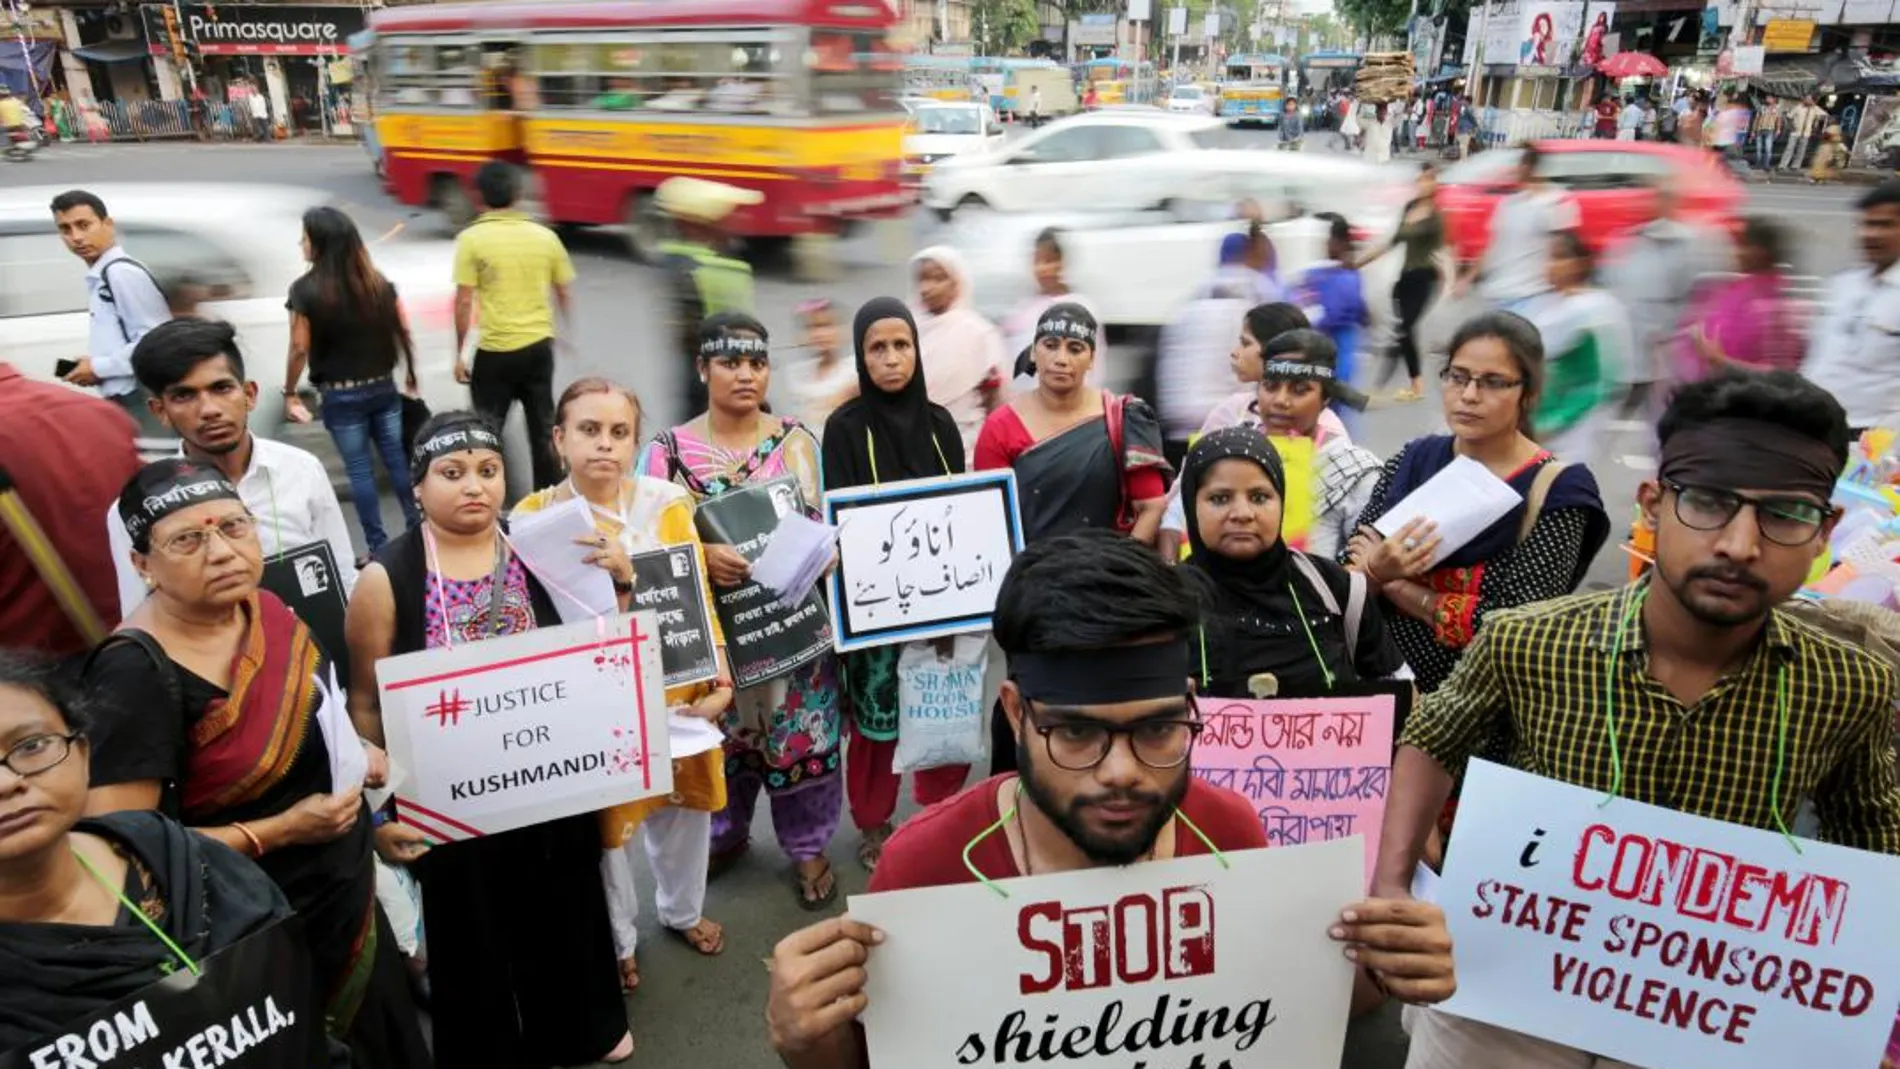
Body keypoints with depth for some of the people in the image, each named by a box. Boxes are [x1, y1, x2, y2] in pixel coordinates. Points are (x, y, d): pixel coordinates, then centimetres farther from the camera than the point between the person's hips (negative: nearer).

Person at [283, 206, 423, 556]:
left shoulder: (305, 290, -11)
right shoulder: (378, 281, 0)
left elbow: (300, 349, -10)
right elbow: (403, 333, 2)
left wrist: (289, 393, 1)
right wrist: (411, 378, 12)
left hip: (340, 395, -3)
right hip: (383, 387, 4)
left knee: (359, 468, 6)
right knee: (398, 459, 13)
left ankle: (377, 545, 11)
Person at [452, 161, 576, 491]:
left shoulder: (471, 239, -9)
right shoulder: (544, 236, 1)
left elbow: (464, 302, -10)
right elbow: (563, 293, 9)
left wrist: (459, 354, -2)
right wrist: (568, 330, 27)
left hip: (495, 351, -3)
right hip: (539, 345, 3)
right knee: (543, 427, 14)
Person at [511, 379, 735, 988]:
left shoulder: (667, 502, -4)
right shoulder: (534, 518, -9)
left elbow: (698, 597, -1)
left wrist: (718, 675, -9)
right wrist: (615, 578, -29)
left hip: (677, 690, 3)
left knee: (685, 805, 20)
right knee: (607, 825, 11)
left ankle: (683, 910, 49)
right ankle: (617, 941, 39)